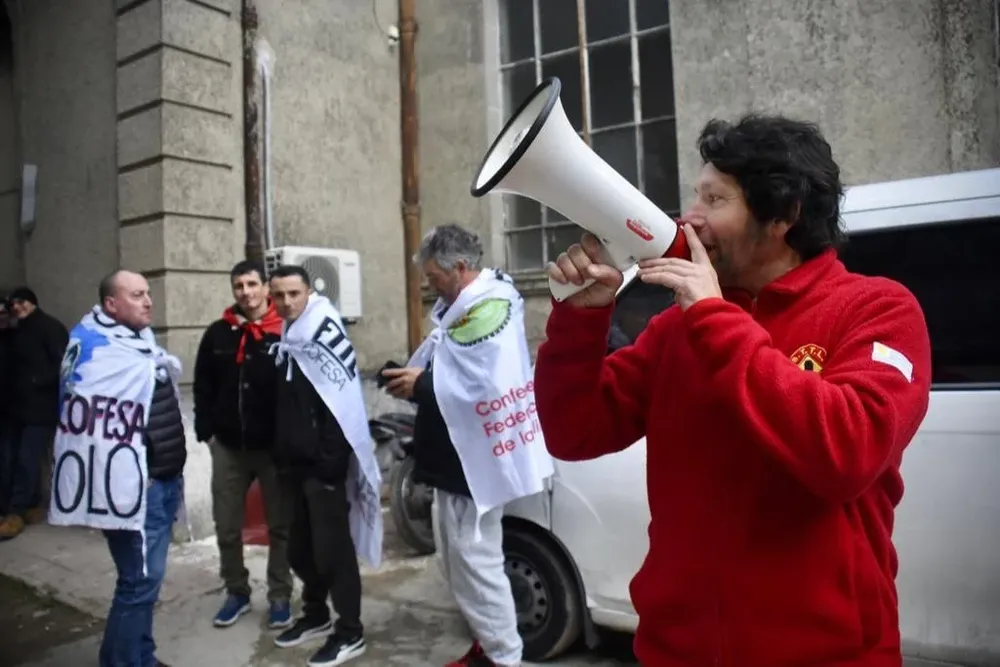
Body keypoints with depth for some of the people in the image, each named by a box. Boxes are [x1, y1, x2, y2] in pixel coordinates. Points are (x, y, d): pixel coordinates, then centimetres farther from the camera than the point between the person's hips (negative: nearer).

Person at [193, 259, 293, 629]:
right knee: (227, 526, 11)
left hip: (275, 445, -3)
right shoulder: (218, 334, 5)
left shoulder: (286, 332, -6)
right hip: (228, 447, 3)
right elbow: (203, 387, 10)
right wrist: (206, 431, 2)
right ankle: (237, 591, 30)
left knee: (280, 525, 8)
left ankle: (280, 596, 22)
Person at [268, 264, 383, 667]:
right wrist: (280, 455, 14)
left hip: (323, 463, -8)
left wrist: (330, 460, -21)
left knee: (332, 547, -1)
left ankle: (350, 632, 11)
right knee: (300, 546, 17)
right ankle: (315, 615, 34)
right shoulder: (285, 341, 13)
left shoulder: (323, 335, -14)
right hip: (293, 462, 8)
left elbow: (341, 406, -19)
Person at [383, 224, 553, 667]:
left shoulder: (489, 307, -20)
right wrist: (418, 377, -1)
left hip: (472, 460, -11)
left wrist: (421, 386, -17)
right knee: (456, 558, 19)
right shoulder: (462, 306, 13)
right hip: (455, 458, 11)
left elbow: (479, 385, -28)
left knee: (475, 561, 1)